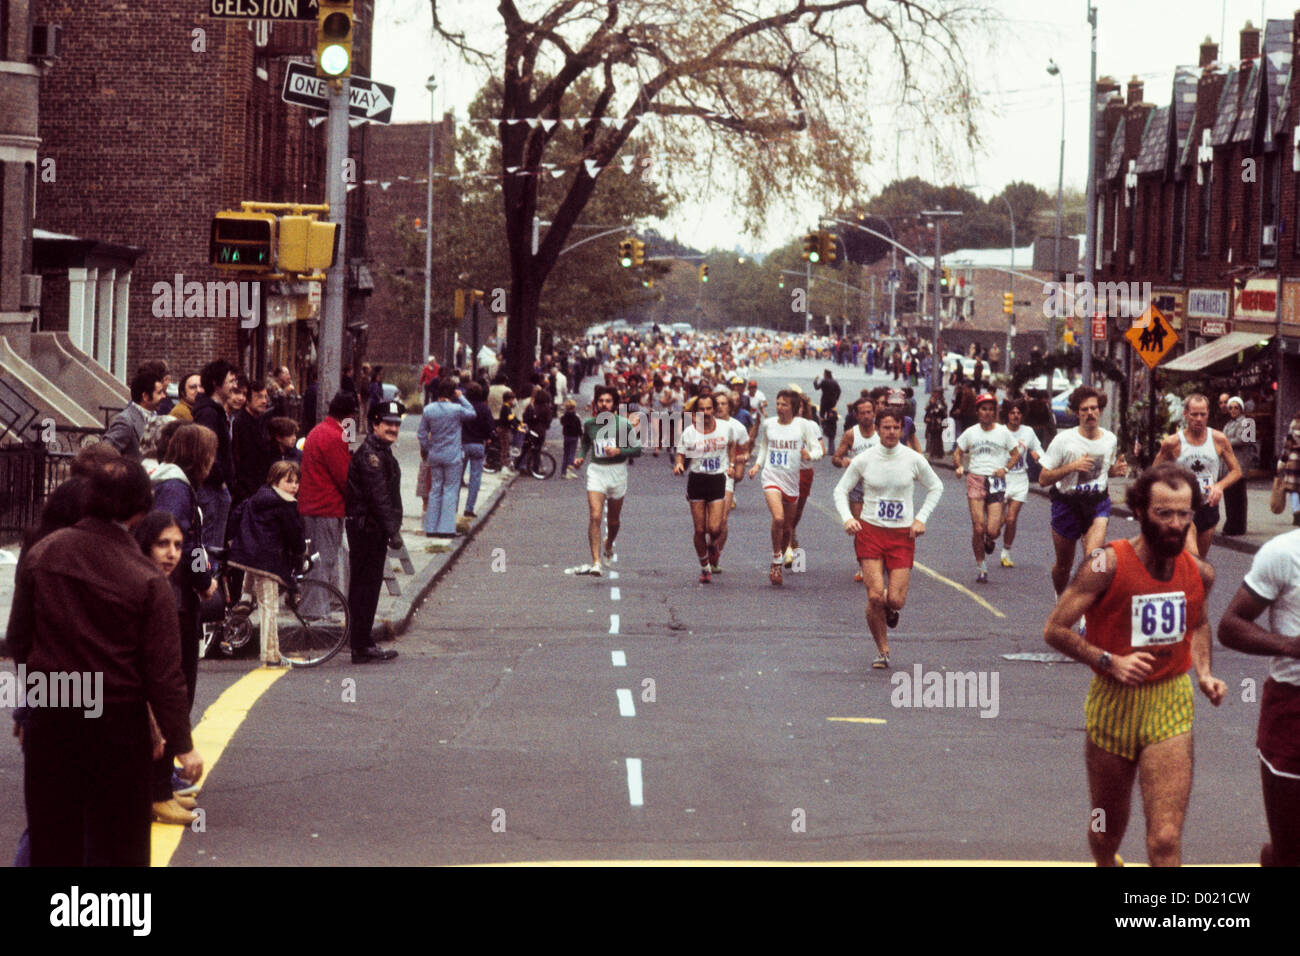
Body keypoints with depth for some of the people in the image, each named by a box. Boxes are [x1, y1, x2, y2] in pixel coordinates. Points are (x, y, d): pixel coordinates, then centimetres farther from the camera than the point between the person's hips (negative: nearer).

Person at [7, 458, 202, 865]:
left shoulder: (40, 554, -4)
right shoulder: (147, 580, -15)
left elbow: (18, 638, 5)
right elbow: (163, 672, -12)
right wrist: (183, 744, -2)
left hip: (48, 719, 3)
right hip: (118, 721, -3)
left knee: (52, 838, 14)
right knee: (116, 843, 8)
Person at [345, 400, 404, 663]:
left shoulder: (382, 452, 17)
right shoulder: (369, 454, -17)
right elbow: (378, 496, -22)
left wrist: (392, 528, 20)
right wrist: (393, 531, -23)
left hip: (372, 529, 10)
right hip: (366, 529, -10)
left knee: (366, 587, 14)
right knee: (365, 587, -7)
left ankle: (363, 644, 21)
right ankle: (361, 648, -4)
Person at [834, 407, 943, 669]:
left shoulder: (914, 459, -1)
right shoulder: (863, 460, -3)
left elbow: (936, 487, 15)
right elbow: (840, 491, 7)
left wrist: (921, 518, 3)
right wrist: (847, 518, -11)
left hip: (903, 534, 1)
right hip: (870, 531, -1)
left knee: (895, 600, -8)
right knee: (875, 596, -13)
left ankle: (890, 609, 31)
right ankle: (882, 650, 7)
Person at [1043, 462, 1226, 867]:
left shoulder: (1199, 573, -1)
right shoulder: (1107, 566, -15)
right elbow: (1055, 629, -11)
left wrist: (1204, 674, 5)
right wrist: (1110, 661, -21)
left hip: (1170, 707, 1)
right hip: (1113, 703, -1)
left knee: (1166, 839, -12)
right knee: (1107, 829, 18)